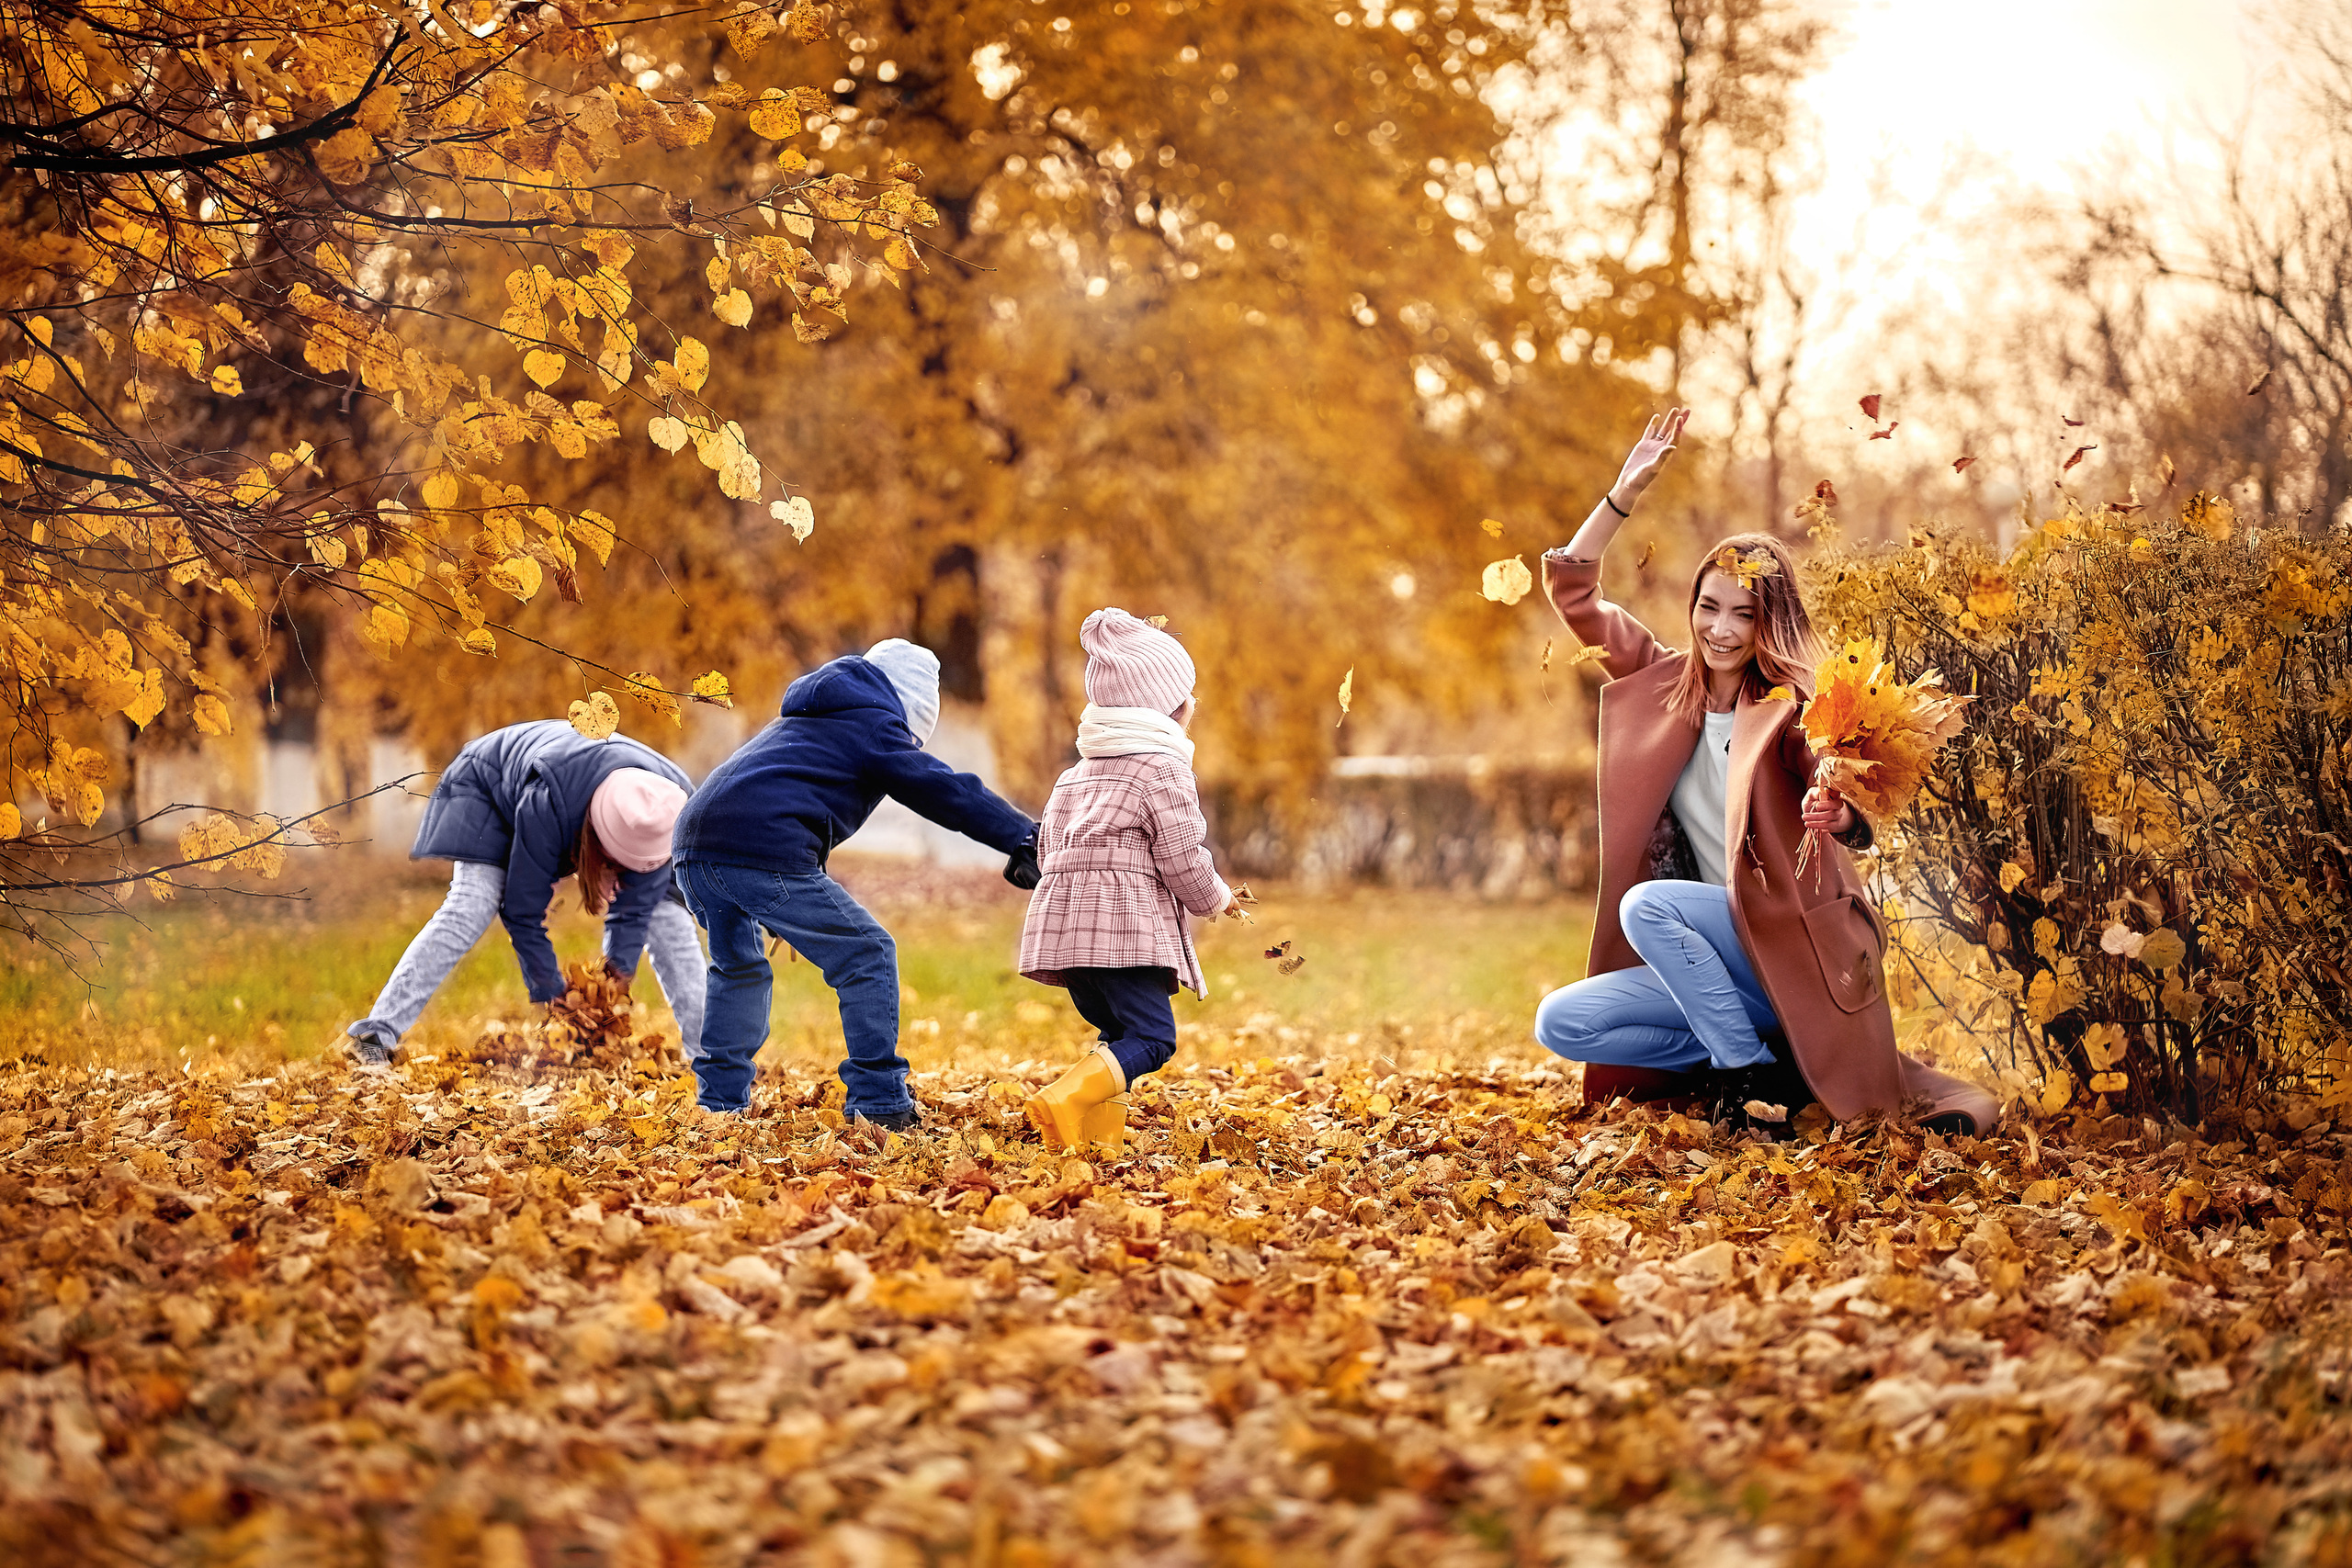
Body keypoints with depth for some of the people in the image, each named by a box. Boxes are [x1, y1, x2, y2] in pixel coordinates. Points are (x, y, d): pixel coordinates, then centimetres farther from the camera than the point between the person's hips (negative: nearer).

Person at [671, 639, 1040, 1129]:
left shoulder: (803, 719, 33)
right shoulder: (872, 725, 8)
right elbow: (945, 790, 3)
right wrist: (1022, 837, 5)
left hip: (693, 848, 9)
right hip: (764, 853, -9)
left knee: (739, 967, 31)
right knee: (867, 953, 1)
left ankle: (720, 1103, 29)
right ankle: (880, 1105, -3)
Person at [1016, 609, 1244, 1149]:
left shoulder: (1079, 772, 23)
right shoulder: (1164, 769, -2)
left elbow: (1047, 847, 23)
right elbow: (1182, 858, -6)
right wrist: (1215, 899, 13)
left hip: (1063, 915, 9)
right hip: (1124, 920, -8)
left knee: (1118, 1031, 15)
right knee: (1152, 1036, -11)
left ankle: (1095, 1126, -3)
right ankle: (1063, 1101, -31)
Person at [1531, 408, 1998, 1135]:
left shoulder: (1793, 706, -10)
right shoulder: (1669, 684, 6)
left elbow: (1859, 825, -24)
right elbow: (1573, 592, 5)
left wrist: (1838, 814, -49)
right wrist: (1627, 490, -5)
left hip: (1797, 946, -6)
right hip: (1722, 962, 6)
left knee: (1647, 904, -29)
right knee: (1560, 1023, -10)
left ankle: (1754, 1072, -15)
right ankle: (1748, 1050, -1)